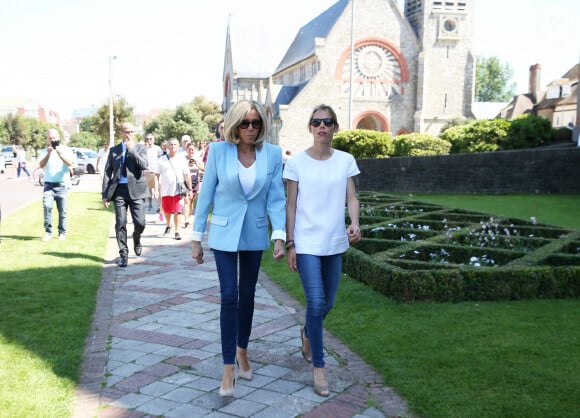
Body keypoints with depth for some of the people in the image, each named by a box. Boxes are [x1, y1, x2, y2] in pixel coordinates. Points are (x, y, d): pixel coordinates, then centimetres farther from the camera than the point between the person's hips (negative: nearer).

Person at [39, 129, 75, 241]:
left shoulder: (66, 150, 4)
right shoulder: (45, 151, 10)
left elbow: (70, 163, -13)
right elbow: (41, 165, -3)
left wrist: (59, 153, -25)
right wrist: (48, 154, -17)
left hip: (62, 185, -1)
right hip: (49, 184, 1)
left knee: (62, 210, 1)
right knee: (47, 206, -16)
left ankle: (62, 233, 13)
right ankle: (48, 232, -9)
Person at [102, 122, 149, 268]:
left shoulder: (140, 148, 9)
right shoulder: (114, 150, 12)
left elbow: (144, 165, -9)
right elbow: (107, 172, 9)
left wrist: (132, 149, -9)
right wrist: (105, 194, 2)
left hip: (136, 190, -1)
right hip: (119, 190, 1)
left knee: (140, 223, -6)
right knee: (120, 223, -1)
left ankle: (136, 239, 28)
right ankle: (123, 254, 9)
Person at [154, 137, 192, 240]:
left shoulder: (182, 159, 2)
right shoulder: (162, 160, 3)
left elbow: (187, 175, 4)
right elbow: (157, 175, 3)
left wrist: (189, 189, 2)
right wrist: (156, 189, -5)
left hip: (178, 190, -2)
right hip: (165, 190, 2)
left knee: (177, 211, -8)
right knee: (167, 211, 14)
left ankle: (177, 231, -2)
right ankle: (168, 226, 39)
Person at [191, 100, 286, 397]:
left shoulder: (273, 154, -5)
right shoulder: (218, 151, -9)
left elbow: (276, 197, -4)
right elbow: (206, 195, -4)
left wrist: (279, 236, -14)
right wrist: (197, 238, -3)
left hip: (255, 234, 2)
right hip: (224, 233, -2)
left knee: (247, 295, 14)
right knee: (229, 297, -6)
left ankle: (242, 351, 35)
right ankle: (228, 368, 2)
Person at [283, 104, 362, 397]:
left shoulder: (346, 161, 2)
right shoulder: (297, 162, -3)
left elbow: (351, 198, 1)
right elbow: (291, 205, -1)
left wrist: (355, 223, -20)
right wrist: (290, 244, -4)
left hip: (335, 242, 3)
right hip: (307, 242, -3)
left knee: (327, 303, 13)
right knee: (316, 302, -11)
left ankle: (307, 333, 46)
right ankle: (318, 367, 5)